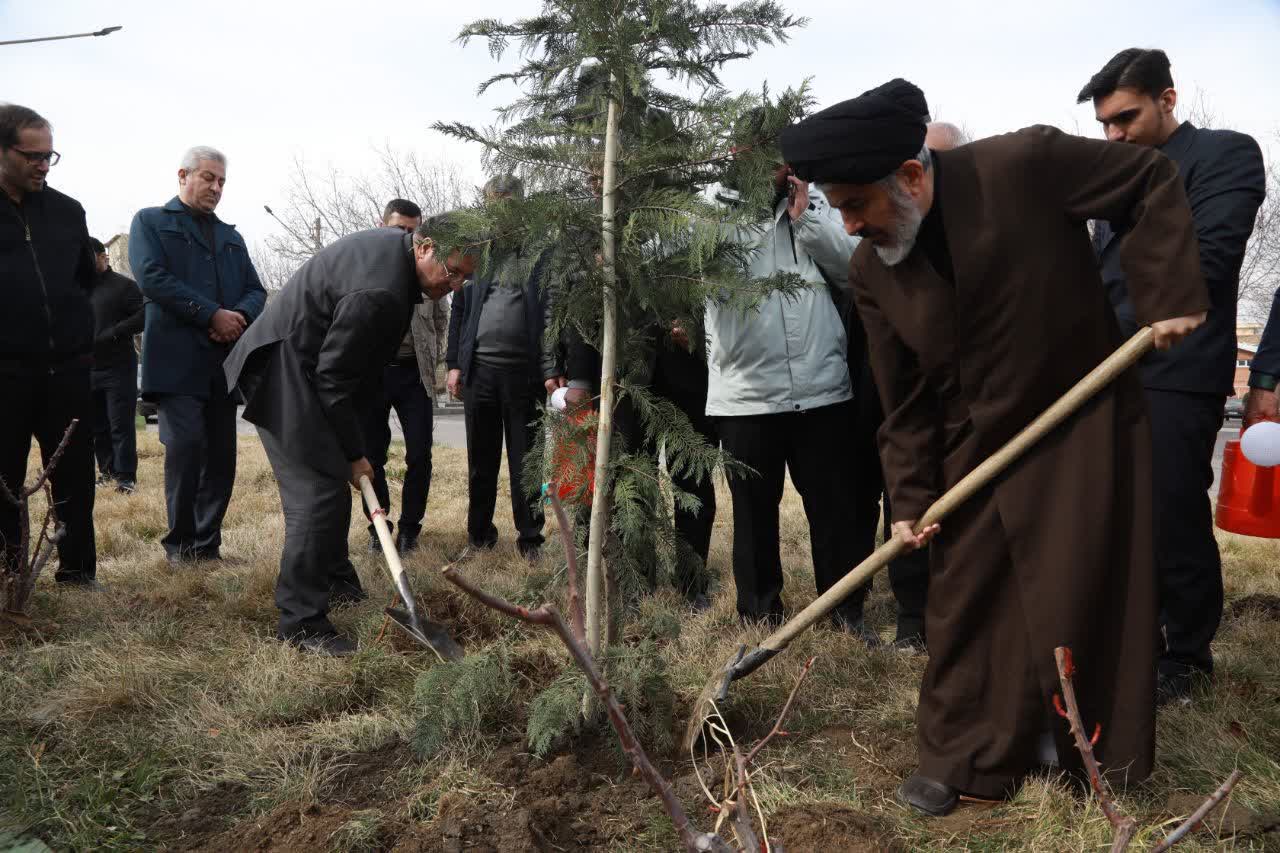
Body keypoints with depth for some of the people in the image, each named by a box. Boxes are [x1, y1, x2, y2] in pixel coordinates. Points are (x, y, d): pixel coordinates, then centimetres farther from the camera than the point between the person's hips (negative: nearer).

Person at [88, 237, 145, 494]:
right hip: (89, 369, 7)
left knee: (121, 425, -8)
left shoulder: (123, 285, -1)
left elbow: (144, 316, -11)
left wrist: (113, 333, -19)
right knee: (98, 426, 8)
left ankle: (126, 477, -6)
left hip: (118, 367, -6)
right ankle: (108, 471, 18)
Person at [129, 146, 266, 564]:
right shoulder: (150, 221, 9)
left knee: (221, 454, 3)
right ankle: (180, 543, 0)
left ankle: (207, 543, 11)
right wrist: (212, 314, -13)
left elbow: (256, 291, 17)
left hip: (224, 358, 5)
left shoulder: (231, 236, 26)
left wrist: (239, 317, -6)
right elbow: (152, 277, -7)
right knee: (186, 444, -14)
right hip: (176, 357, -5)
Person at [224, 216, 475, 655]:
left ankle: (336, 582, 33)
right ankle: (301, 621, -7)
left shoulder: (394, 244, 2)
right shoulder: (379, 291, -30)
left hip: (307, 367, 11)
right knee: (318, 491, -13)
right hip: (285, 371, -11)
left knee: (334, 482, 18)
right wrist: (354, 452, -14)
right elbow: (334, 377, -23)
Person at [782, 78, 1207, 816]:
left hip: (1083, 428, -3)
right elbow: (905, 399, -2)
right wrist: (911, 497, -4)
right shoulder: (871, 271, -9)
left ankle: (1093, 752, 28)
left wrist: (1168, 292, -17)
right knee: (963, 601, 6)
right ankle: (962, 756, 22)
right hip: (975, 449, 3)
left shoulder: (1025, 165, -22)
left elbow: (1155, 181, -9)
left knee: (1082, 599, 5)